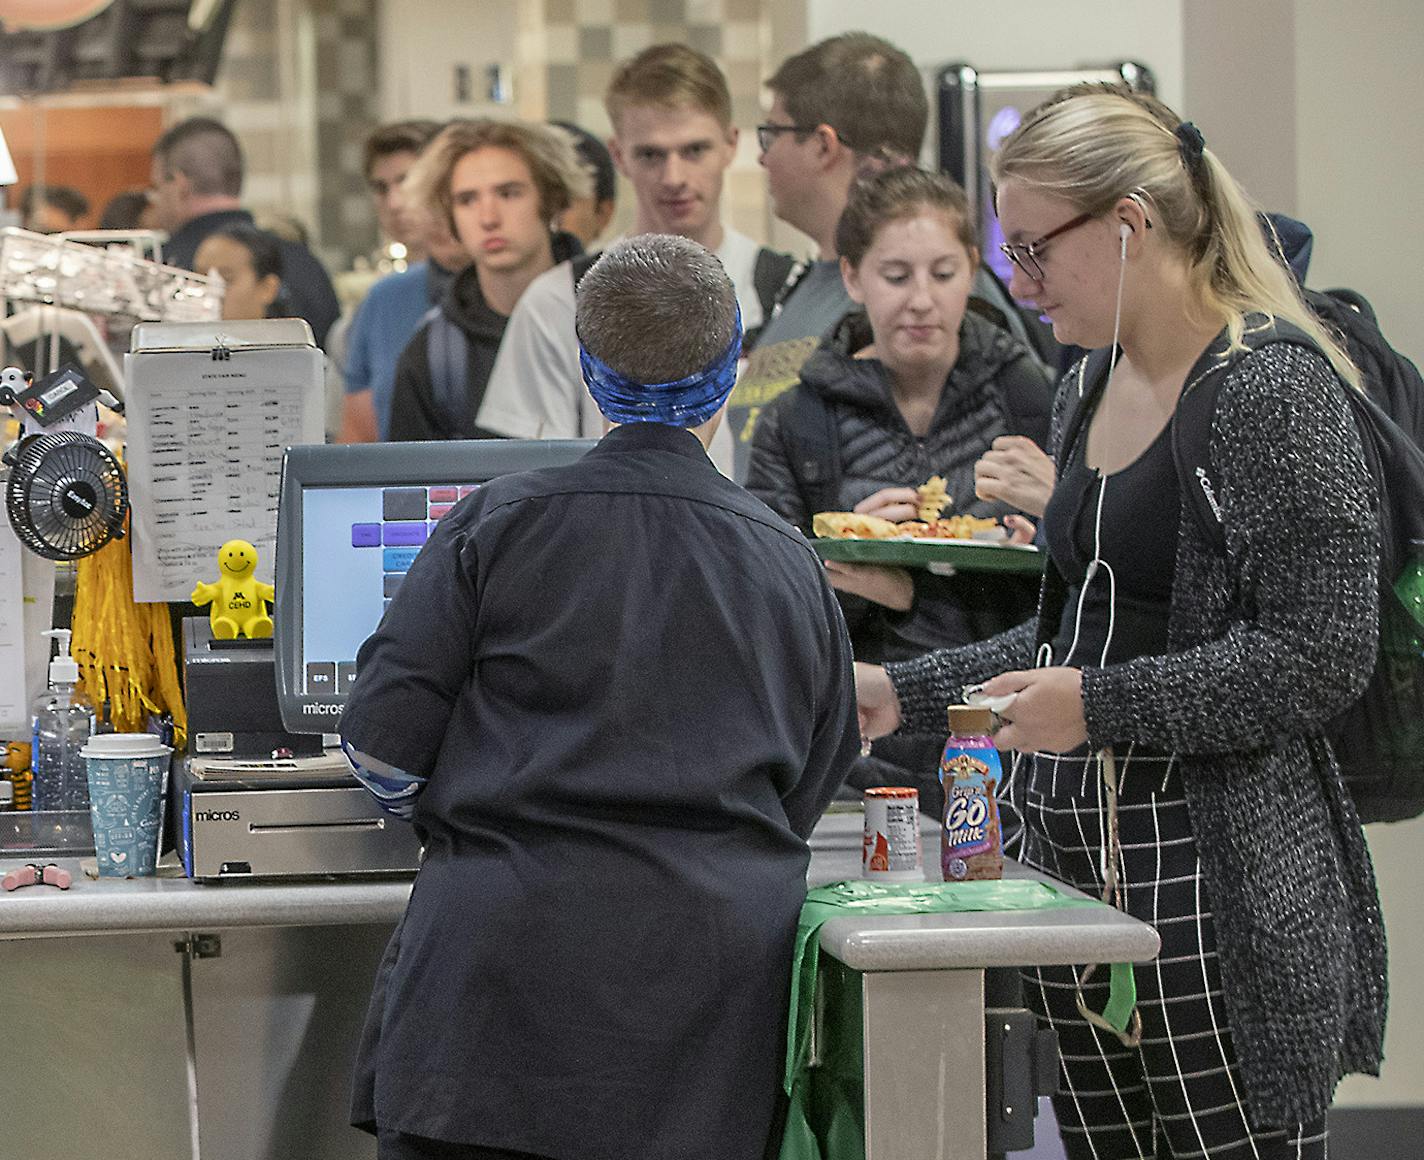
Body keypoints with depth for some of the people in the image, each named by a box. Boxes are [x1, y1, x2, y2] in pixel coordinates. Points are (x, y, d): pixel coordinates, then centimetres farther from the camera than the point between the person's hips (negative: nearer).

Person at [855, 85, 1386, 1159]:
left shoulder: (1273, 387, -11)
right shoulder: (1089, 391, 15)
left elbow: (1321, 658, -17)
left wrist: (1100, 705, -18)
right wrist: (906, 693, 16)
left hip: (1210, 872, -8)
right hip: (1070, 854, 8)